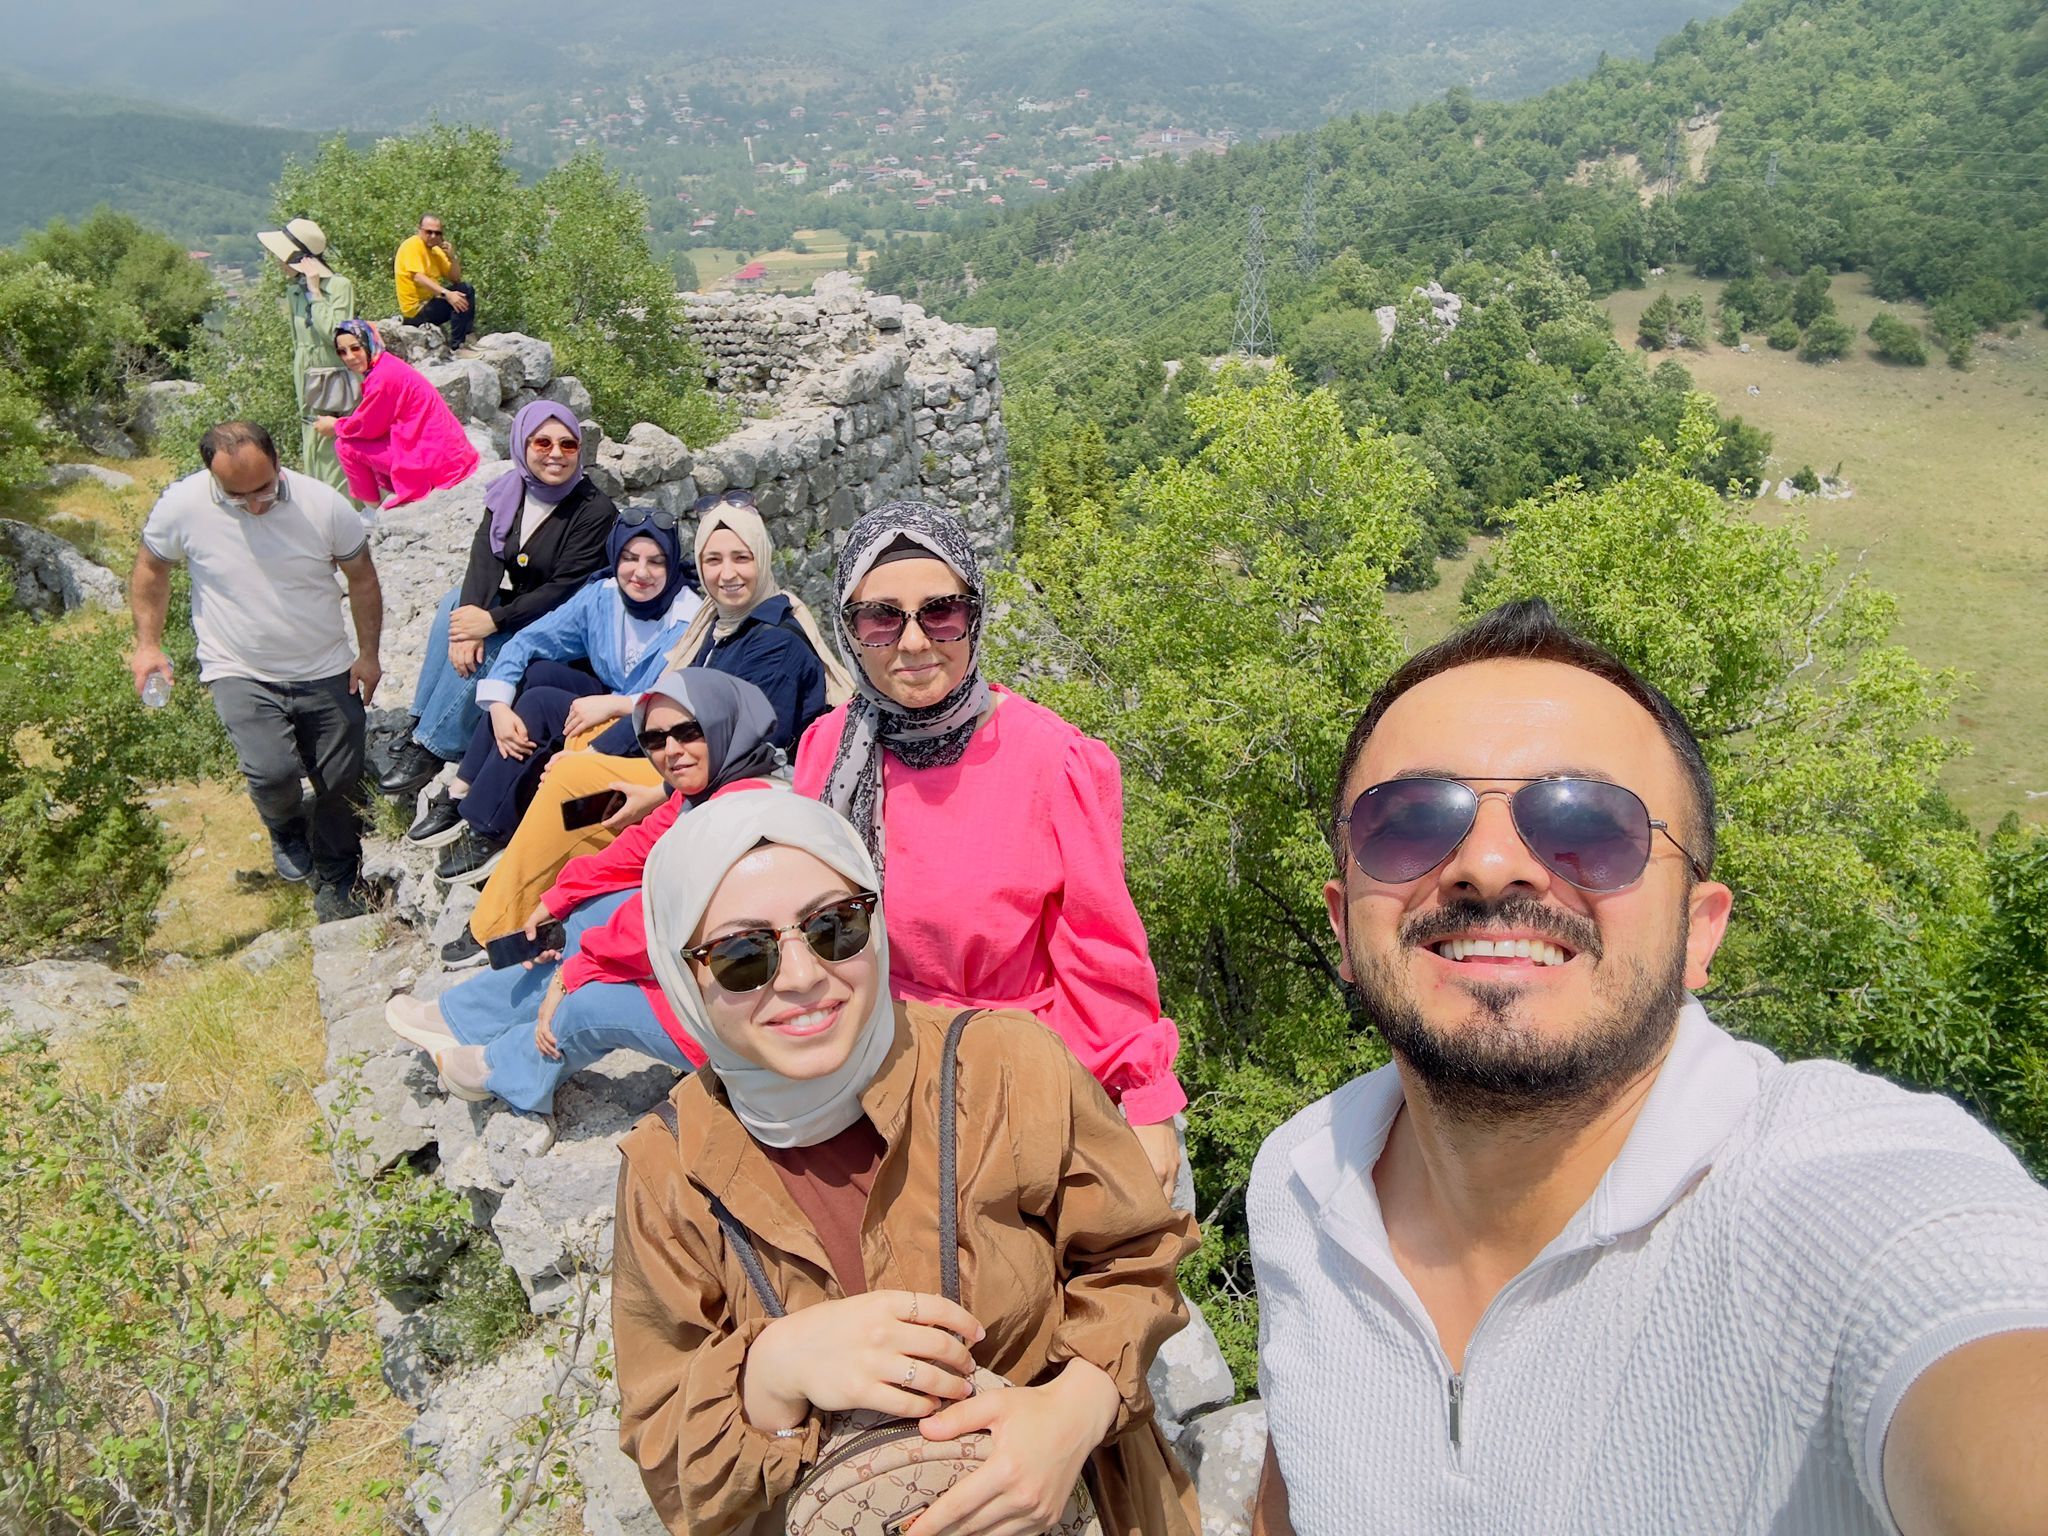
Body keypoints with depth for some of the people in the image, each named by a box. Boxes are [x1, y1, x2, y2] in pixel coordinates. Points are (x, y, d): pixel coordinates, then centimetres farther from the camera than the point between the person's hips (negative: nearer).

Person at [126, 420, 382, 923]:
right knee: (272, 772, -20)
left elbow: (362, 578, 0)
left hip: (324, 672, 1)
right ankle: (286, 829, 19)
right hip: (240, 673, -1)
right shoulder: (182, 506, -15)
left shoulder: (324, 504, -15)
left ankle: (334, 881, 34)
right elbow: (151, 567, 5)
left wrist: (368, 653, 3)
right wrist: (147, 643, 5)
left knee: (341, 780, 7)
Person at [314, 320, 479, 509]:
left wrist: (334, 426, 9)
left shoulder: (383, 377, -16)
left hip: (435, 462, -10)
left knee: (345, 446, -6)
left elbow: (366, 426, -7)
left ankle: (373, 510, 8)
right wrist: (340, 424, 11)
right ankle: (389, 495, 14)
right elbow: (372, 422, 19)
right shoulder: (388, 366, 14)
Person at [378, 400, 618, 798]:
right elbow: (484, 559, -10)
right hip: (512, 603, 7)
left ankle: (431, 748, -12)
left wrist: (492, 620, -24)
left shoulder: (596, 511, -18)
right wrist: (472, 619, -27)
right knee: (456, 605, -17)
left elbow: (565, 590, -21)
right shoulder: (508, 492, -1)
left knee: (483, 650, -25)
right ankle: (421, 727, -10)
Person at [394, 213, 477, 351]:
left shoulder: (436, 250, 12)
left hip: (429, 302, 9)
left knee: (468, 289, 11)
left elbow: (456, 279, 10)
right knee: (461, 295, -20)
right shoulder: (412, 245, -11)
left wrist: (452, 257, -7)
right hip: (415, 309, -9)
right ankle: (457, 347, -22)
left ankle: (467, 339, 8)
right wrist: (446, 293, -36)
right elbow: (418, 277, -25)